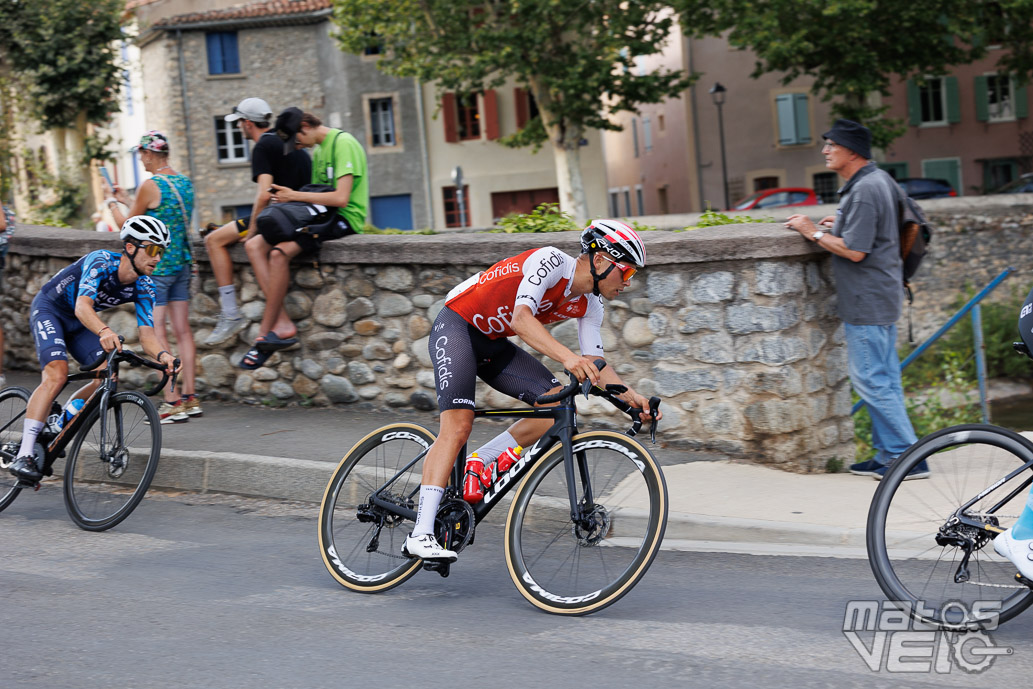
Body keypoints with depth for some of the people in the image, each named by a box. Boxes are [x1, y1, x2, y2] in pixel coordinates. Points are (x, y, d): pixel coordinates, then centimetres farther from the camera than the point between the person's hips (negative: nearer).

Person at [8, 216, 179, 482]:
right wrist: (104, 332, -64)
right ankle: (23, 456, -29)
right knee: (57, 375, -27)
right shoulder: (101, 261, -30)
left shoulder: (144, 287, -12)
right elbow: (82, 306, -44)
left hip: (78, 323, 7)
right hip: (49, 309, -7)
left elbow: (146, 333, -19)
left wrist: (161, 355, -41)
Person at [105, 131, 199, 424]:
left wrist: (112, 205, 16)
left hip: (156, 266, -8)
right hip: (182, 263, 8)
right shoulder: (185, 183, 8)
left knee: (156, 333, -5)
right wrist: (126, 200, 26)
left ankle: (172, 402, -8)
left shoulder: (150, 185, -15)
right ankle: (190, 397, 12)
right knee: (182, 330, 9)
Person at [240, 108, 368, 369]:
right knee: (254, 245, -5)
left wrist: (295, 196, -13)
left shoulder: (343, 144, -12)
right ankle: (283, 324, -17)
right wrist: (287, 200, 1)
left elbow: (341, 198, -21)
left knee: (280, 252, -29)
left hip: (344, 219, -10)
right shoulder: (318, 149, 18)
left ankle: (265, 334, -18)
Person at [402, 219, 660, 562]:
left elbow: (595, 366, 0)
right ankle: (420, 535, -26)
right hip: (457, 327, -8)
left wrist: (632, 397, -17)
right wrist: (568, 358, -50)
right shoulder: (551, 261, -24)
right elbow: (522, 318, -37)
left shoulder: (588, 306, 0)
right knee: (458, 426, -23)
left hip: (493, 344, 8)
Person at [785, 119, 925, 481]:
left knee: (870, 379, -6)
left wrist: (815, 233, -12)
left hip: (867, 301, -11)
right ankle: (888, 454, 20)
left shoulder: (863, 191, -20)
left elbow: (854, 251, -23)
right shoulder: (880, 180, 13)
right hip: (883, 297, 11)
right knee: (884, 379, 14)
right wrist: (840, 226, 15)